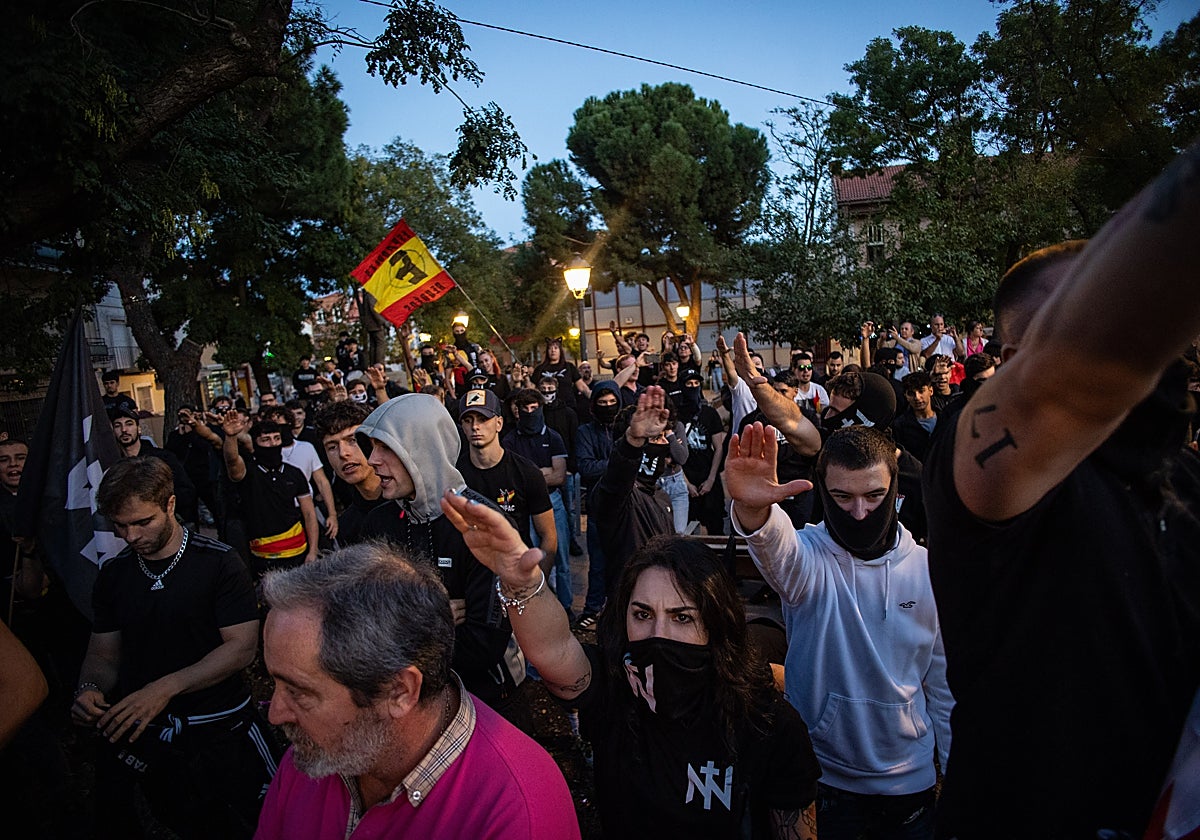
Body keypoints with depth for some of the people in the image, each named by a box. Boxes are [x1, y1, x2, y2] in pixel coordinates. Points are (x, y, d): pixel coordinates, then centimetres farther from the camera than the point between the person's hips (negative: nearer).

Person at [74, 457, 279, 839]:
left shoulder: (218, 561, -12)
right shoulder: (113, 574, 4)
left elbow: (242, 647, -16)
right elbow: (103, 655, 10)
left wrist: (166, 687, -23)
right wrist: (90, 690, -12)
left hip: (218, 729, -3)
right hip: (142, 732, 4)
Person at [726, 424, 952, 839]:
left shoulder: (926, 569, -6)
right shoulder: (809, 558, -15)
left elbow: (943, 680, 4)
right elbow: (779, 546, -41)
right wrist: (753, 510, -64)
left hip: (910, 778, 3)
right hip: (824, 777, -2)